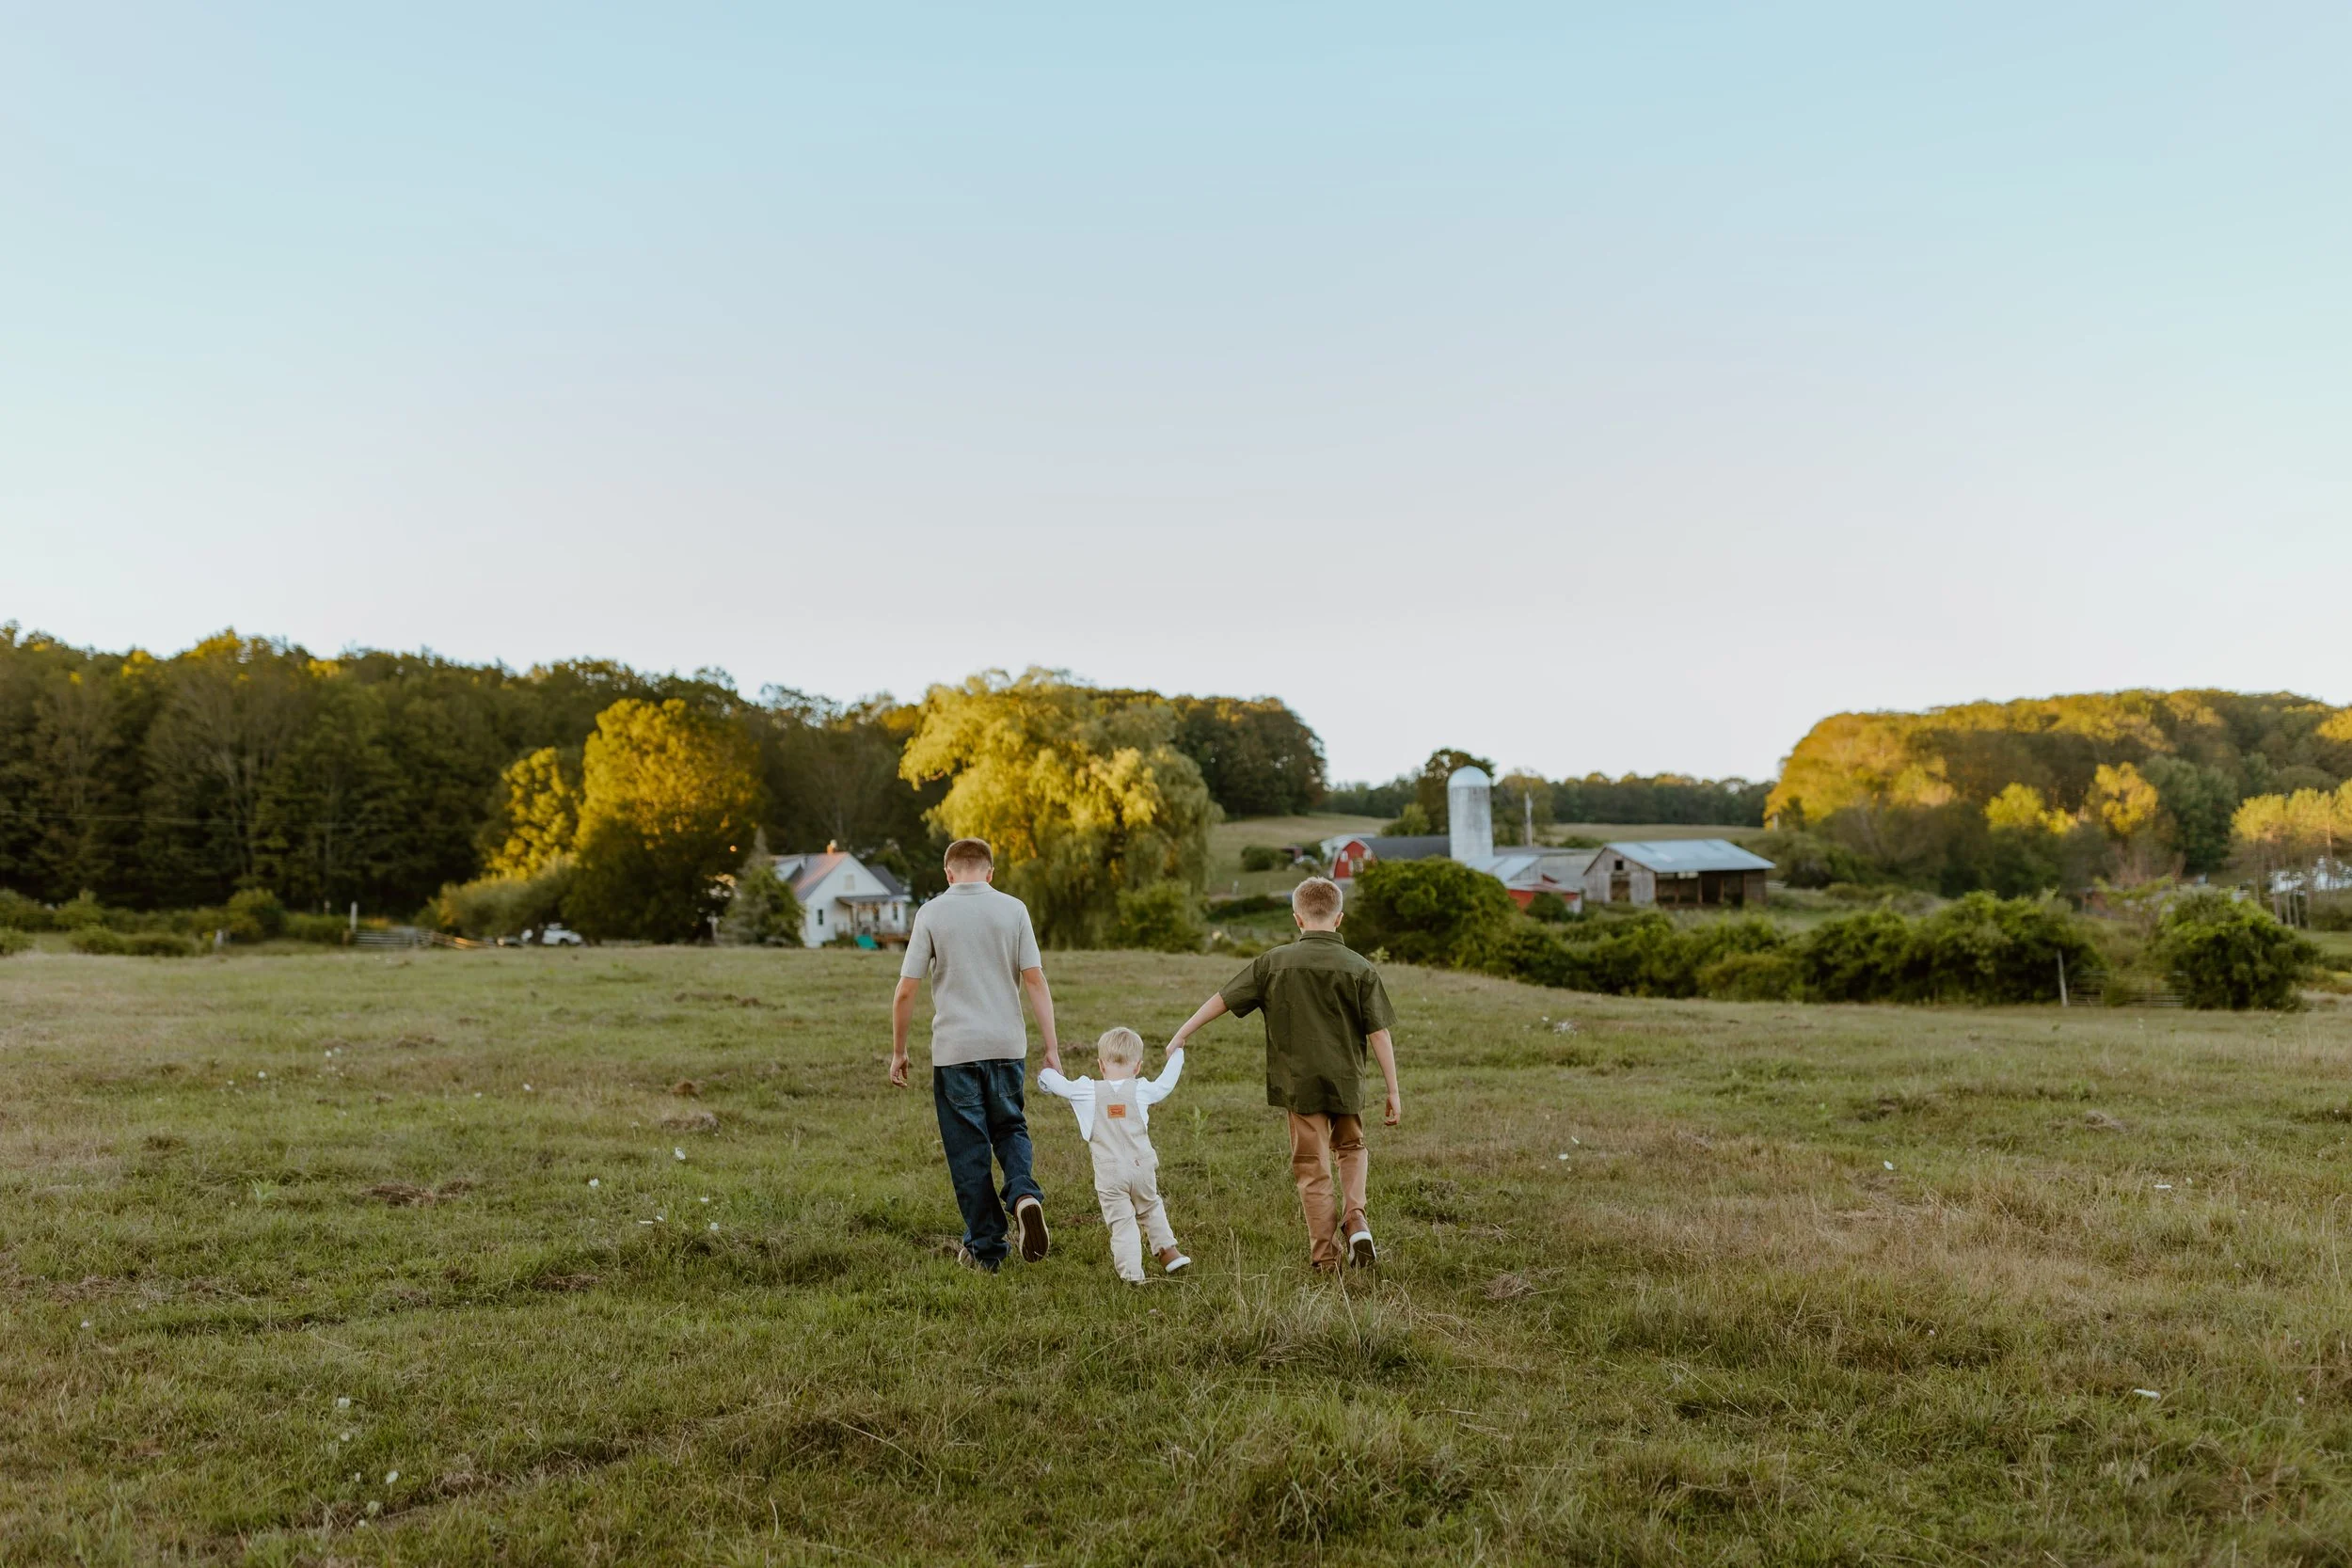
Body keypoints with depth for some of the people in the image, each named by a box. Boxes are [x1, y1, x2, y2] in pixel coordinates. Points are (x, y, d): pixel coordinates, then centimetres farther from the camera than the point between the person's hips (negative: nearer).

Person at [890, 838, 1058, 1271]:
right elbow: (1035, 980, -3)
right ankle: (1024, 1194, -9)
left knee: (968, 1149, 8)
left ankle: (985, 1248, 14)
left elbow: (905, 992, -3)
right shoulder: (1013, 910, 1)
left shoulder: (931, 913, -1)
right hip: (1007, 1045, 2)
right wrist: (1052, 1048, 1)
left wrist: (898, 1051, 8)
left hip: (954, 1049, -1)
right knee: (1010, 1129, 19)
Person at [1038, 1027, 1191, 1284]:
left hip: (1109, 1173, -2)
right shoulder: (1140, 1090, -1)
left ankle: (1131, 1273, -4)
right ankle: (1167, 1249, 26)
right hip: (1142, 1167, 2)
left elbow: (1056, 1083, 4)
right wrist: (1176, 1055, 31)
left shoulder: (1087, 1091, -4)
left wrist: (1047, 1072, 28)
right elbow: (1165, 1084, 15)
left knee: (1121, 1222, 2)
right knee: (1151, 1208, 26)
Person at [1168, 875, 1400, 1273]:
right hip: (1347, 1082, 1)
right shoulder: (1360, 968, -5)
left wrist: (1182, 1034, 13)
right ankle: (1356, 1218, 2)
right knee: (1351, 1148, 25)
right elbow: (1379, 1034, -5)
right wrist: (1394, 1091, 2)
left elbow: (1223, 999, 1)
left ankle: (1325, 1257, 12)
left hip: (1299, 1083, -1)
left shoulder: (1274, 962, -4)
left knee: (1312, 1169, 9)